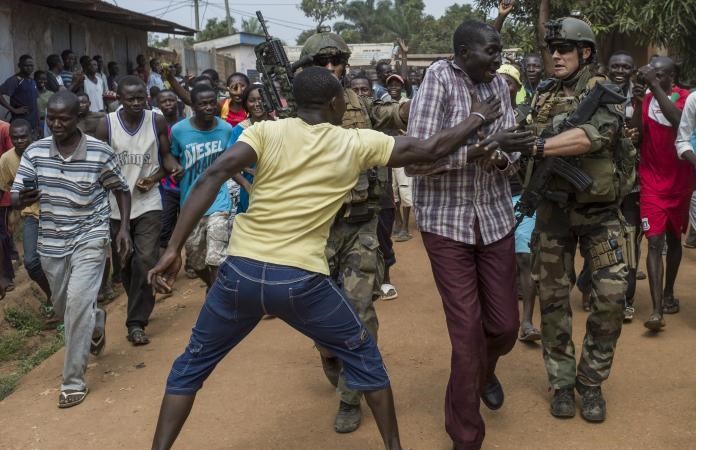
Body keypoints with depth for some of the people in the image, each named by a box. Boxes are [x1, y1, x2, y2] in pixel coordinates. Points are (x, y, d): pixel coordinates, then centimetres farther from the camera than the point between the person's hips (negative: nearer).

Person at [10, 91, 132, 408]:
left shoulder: (100, 152, -12)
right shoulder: (35, 151, -5)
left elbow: (121, 190, 2)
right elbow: (15, 198, -5)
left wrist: (124, 228, -9)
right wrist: (23, 199, -29)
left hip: (90, 237, -4)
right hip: (52, 241, 4)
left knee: (78, 302, -16)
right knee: (63, 307, 17)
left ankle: (74, 381, -4)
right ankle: (96, 322, 54)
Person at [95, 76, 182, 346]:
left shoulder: (157, 121, -6)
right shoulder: (106, 124, -8)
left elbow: (165, 155, 2)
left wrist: (155, 178, -17)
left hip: (148, 204, -1)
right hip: (116, 205, 1)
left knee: (145, 261, -10)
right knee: (125, 262, 14)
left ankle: (136, 322, -1)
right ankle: (140, 309, 37)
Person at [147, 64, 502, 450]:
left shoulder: (265, 131, 3)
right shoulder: (358, 143, 4)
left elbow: (213, 177, -11)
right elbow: (432, 149, 8)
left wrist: (173, 249, -11)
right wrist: (478, 117, 26)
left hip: (241, 271, 1)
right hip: (301, 280, -1)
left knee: (191, 365, 22)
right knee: (364, 356, 23)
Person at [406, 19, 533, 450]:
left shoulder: (499, 85, 3)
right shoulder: (438, 79, -14)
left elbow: (510, 150, 5)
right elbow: (414, 158, -21)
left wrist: (503, 158, -19)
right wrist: (484, 144, -27)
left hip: (496, 216, 5)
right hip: (446, 220, -4)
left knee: (505, 324, 8)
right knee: (467, 328, -2)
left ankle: (484, 371, 47)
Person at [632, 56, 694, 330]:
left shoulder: (685, 97, -5)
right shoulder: (645, 99, 2)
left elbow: (678, 120, -27)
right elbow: (636, 133, -9)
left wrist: (655, 87, -30)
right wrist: (638, 104, -21)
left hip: (680, 181, 0)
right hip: (652, 182, 0)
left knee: (674, 239, 15)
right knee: (654, 241, -9)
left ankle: (668, 292, 34)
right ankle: (657, 309, -13)